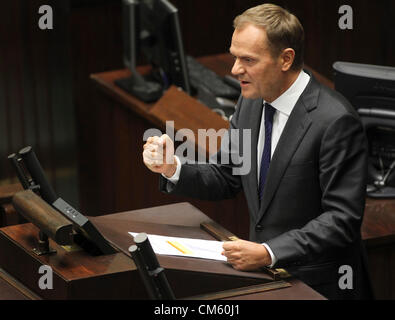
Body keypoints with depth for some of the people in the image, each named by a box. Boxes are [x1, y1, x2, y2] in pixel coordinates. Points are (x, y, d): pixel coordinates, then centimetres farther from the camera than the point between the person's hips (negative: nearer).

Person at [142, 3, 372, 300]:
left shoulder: (336, 121, -19)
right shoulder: (251, 103, 5)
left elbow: (342, 219, -19)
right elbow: (227, 179, 13)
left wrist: (269, 253, -26)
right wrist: (173, 168, -4)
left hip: (317, 283, -6)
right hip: (262, 268, 6)